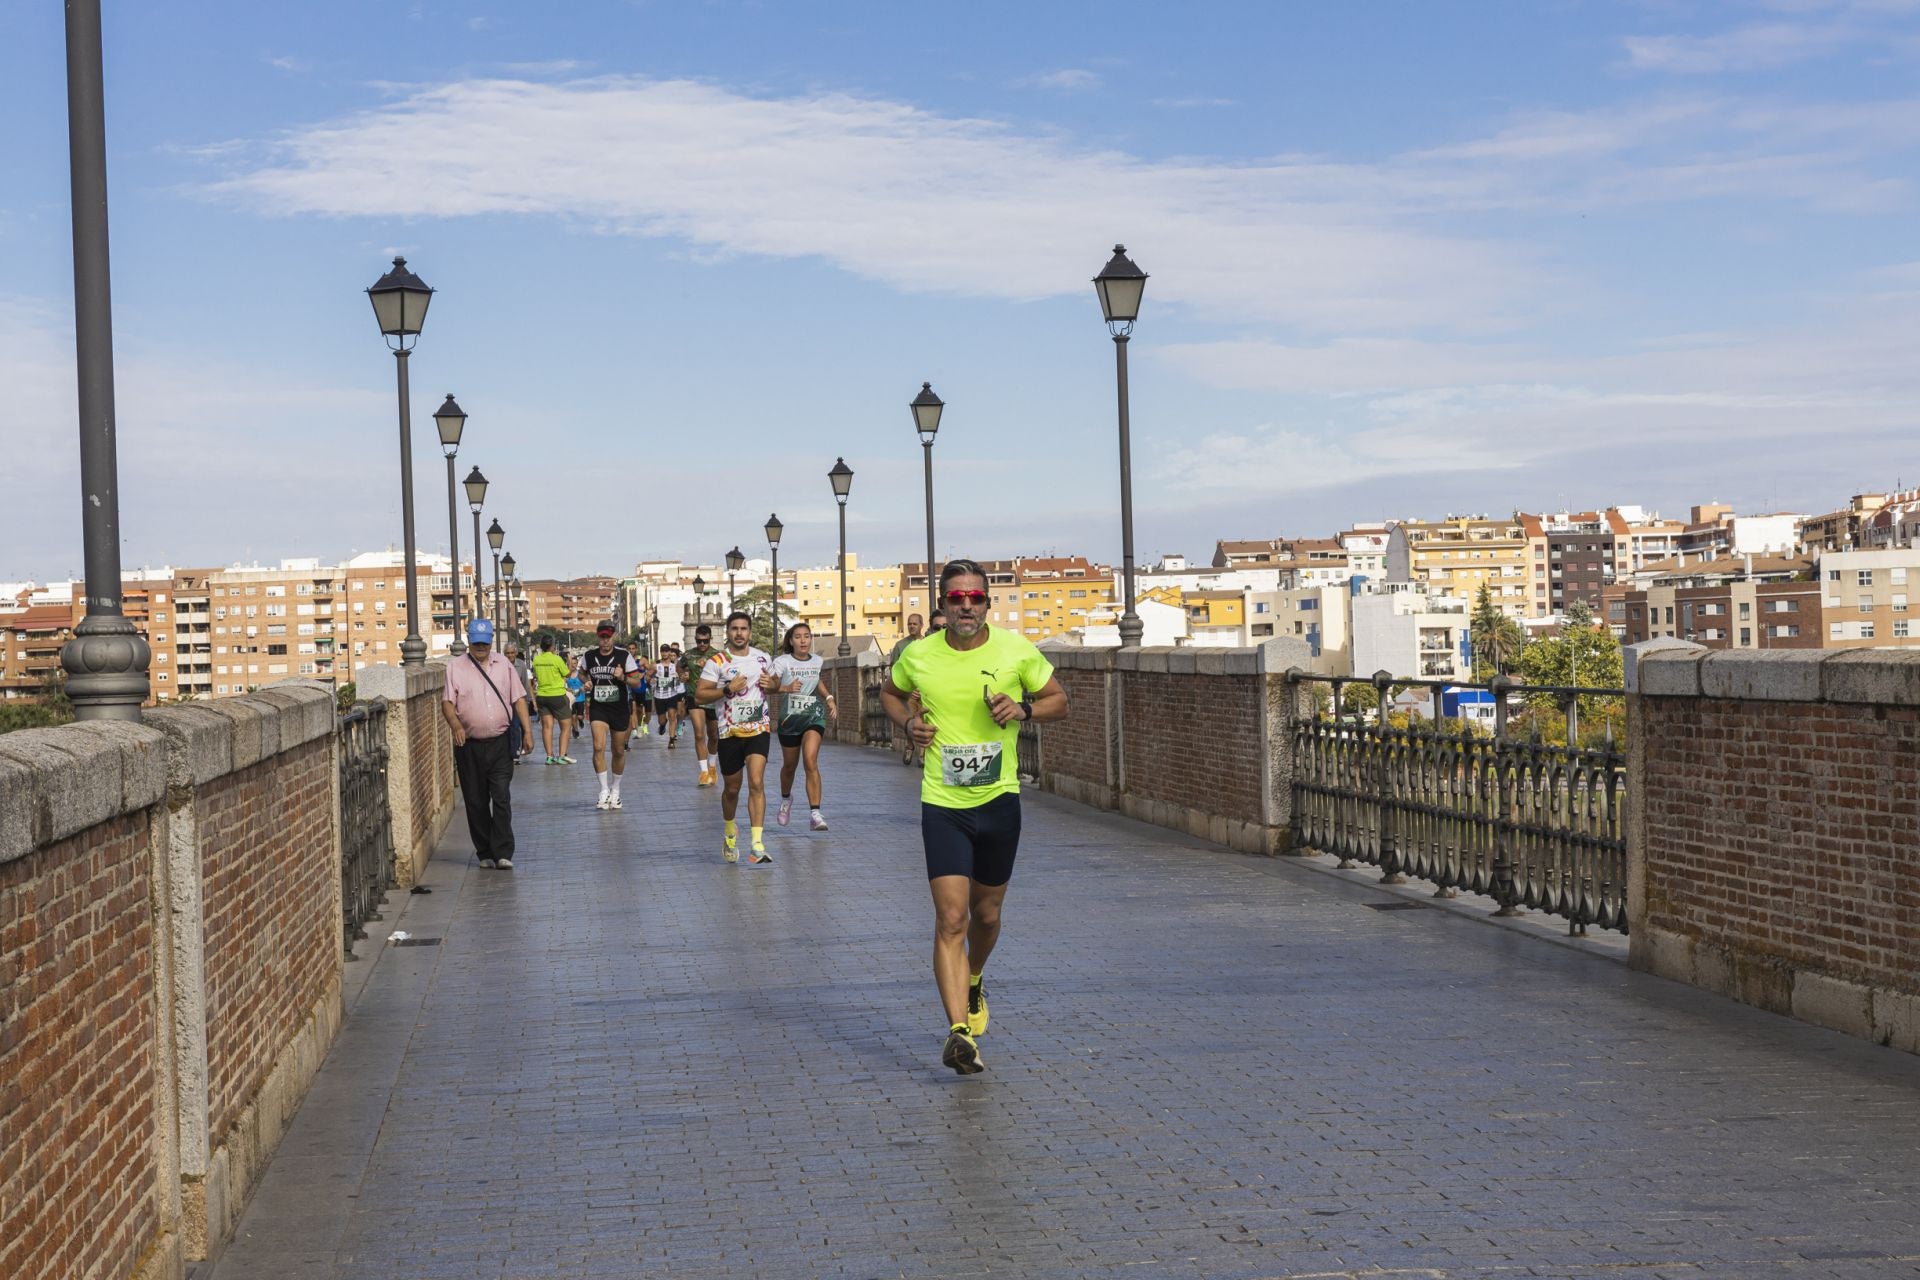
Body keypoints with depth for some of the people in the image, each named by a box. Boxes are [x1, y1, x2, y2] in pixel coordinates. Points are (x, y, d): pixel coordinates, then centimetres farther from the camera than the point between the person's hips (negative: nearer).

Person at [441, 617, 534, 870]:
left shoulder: (504, 664, 10)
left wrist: (527, 731, 5)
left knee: (502, 798, -8)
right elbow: (447, 702, -4)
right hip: (469, 745, 0)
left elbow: (518, 699, 12)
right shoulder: (455, 668, 3)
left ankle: (503, 853, -9)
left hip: (500, 744, 0)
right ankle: (484, 853, 14)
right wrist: (455, 724, -23)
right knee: (476, 802, 4)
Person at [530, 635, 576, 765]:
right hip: (557, 696, -5)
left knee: (547, 726, 6)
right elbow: (567, 674, -3)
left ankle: (550, 756, 4)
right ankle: (561, 755, -4)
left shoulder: (536, 660, 0)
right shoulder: (557, 659, -14)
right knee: (566, 727, 4)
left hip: (541, 696, 5)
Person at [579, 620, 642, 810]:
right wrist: (586, 682, 0)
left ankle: (615, 789, 28)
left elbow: (637, 681, -5)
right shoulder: (589, 656, 0)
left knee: (618, 751, 9)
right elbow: (582, 673, 21)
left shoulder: (624, 656, -6)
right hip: (598, 707, 0)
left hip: (620, 708, 0)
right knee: (599, 747, -18)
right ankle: (604, 791, -12)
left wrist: (623, 678, -24)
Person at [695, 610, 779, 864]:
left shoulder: (763, 658, 6)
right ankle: (730, 833, 39)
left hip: (758, 729, 1)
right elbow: (700, 695, -7)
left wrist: (771, 684, -1)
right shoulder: (717, 662, -5)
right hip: (729, 732, -1)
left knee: (756, 783, -15)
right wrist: (727, 689, -21)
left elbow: (775, 682, 23)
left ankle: (758, 845, -21)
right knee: (732, 788, 11)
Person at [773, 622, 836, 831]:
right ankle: (786, 799, 48)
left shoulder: (817, 661, 1)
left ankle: (815, 814, -24)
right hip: (789, 718, -1)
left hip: (814, 716, 1)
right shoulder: (782, 662, -12)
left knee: (811, 761, -20)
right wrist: (786, 688, -42)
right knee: (789, 765, 15)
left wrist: (829, 698, 9)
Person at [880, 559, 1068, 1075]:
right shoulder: (918, 656, -4)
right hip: (942, 804, -1)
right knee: (951, 918, -13)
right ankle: (960, 1031, -17)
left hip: (999, 800, 2)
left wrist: (1023, 709, -13)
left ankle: (973, 984, 46)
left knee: (986, 913, 15)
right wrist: (908, 722, -3)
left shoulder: (1016, 650, -5)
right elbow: (890, 692, 18)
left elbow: (1058, 699, 8)